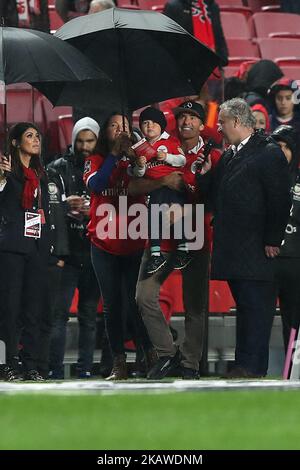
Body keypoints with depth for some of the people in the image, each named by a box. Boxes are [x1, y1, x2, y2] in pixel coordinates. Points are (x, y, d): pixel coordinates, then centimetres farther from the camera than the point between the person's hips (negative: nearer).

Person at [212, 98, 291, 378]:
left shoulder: (268, 153, -6)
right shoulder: (227, 157, 19)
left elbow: (279, 200, -11)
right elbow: (219, 199, 23)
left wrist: (273, 240, -15)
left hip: (256, 248, -8)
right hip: (232, 249, 8)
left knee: (256, 306, -8)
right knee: (244, 305, 10)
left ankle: (252, 367, -12)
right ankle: (244, 365, 12)